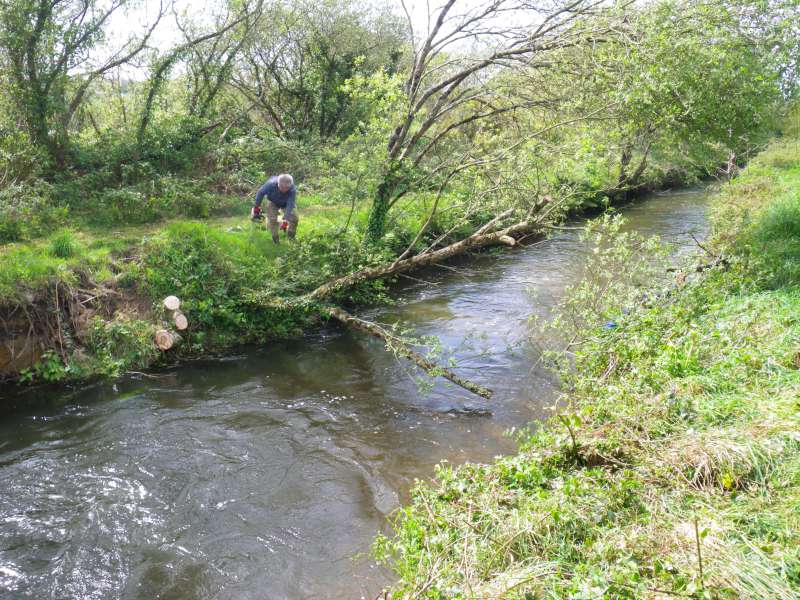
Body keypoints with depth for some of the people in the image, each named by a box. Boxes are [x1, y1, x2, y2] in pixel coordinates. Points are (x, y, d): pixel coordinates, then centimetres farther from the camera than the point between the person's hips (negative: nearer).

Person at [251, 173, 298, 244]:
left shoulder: (293, 190, -39)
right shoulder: (271, 184, -39)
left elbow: (290, 205, -41)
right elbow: (261, 192, -22)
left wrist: (285, 219, -48)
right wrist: (256, 206, -14)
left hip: (286, 204, 0)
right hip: (273, 203, 0)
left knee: (294, 219, -10)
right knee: (272, 220, -12)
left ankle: (291, 237, 14)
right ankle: (275, 238, 8)